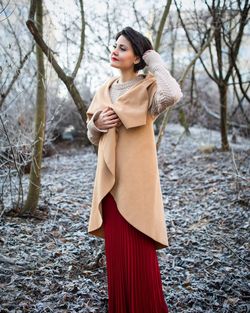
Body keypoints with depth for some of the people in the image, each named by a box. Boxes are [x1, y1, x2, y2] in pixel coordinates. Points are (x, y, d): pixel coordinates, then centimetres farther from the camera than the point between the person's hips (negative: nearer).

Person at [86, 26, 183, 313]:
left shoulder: (147, 88, -6)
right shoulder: (105, 90, 12)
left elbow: (173, 95, -31)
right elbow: (93, 137, 17)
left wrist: (154, 59, -16)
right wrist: (96, 123, -7)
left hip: (135, 178, -6)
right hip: (110, 179, 6)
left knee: (139, 252, -1)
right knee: (116, 249, 13)